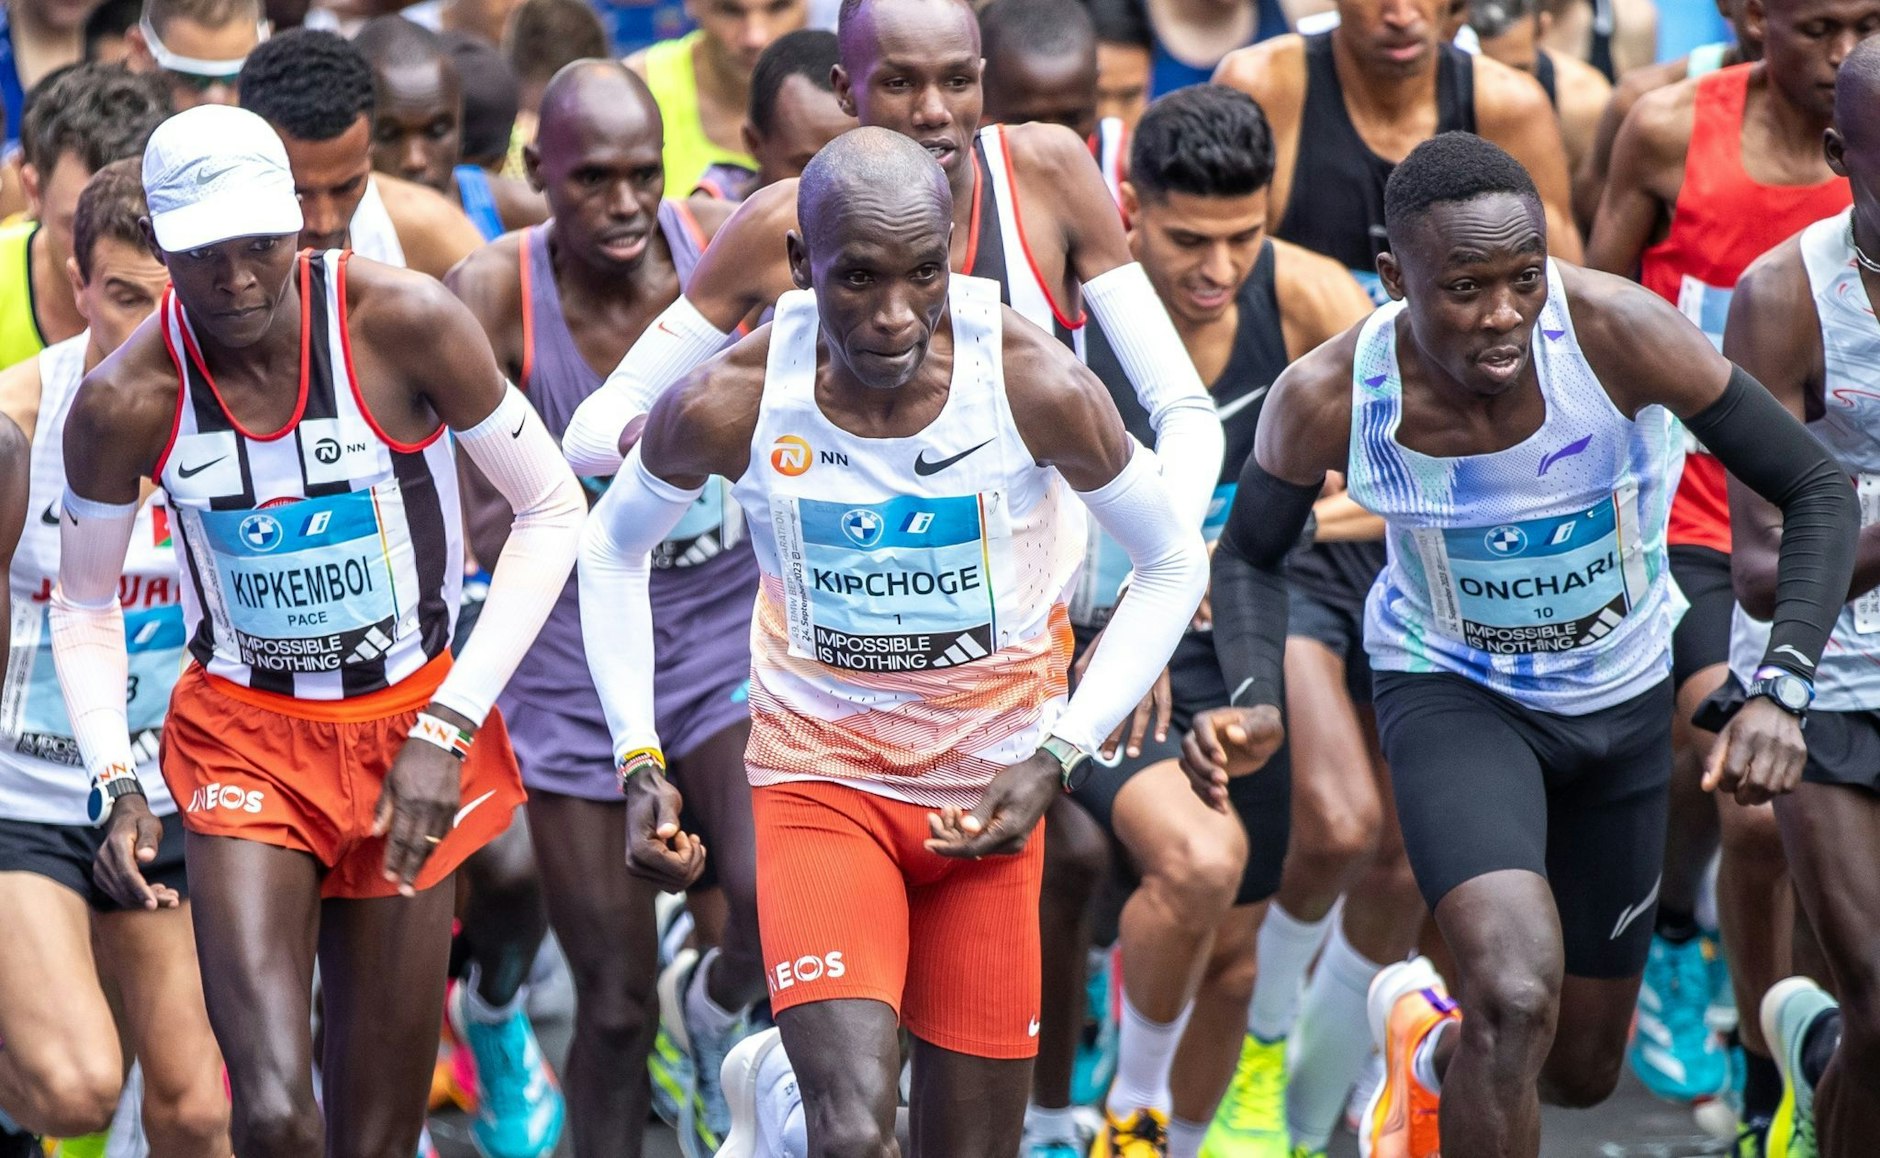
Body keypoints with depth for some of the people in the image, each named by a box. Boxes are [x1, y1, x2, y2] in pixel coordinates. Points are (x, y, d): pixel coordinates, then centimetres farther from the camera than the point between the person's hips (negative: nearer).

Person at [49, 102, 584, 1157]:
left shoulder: (404, 324, -16)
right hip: (244, 738, 0)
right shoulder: (128, 403, -12)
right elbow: (86, 604, 6)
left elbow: (552, 511, -6)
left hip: (409, 725, 0)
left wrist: (449, 727, -11)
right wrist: (112, 780, -10)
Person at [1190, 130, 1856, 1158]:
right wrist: (1253, 705, -23)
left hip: (1622, 697, 2)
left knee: (1580, 1072, 15)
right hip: (1449, 689, -2)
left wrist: (1779, 690, -34)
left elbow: (1819, 493, -21)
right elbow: (1250, 554, -3)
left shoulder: (1617, 331, -30)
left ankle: (1427, 1040, 51)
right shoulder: (1328, 397, -25)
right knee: (1517, 995, -30)